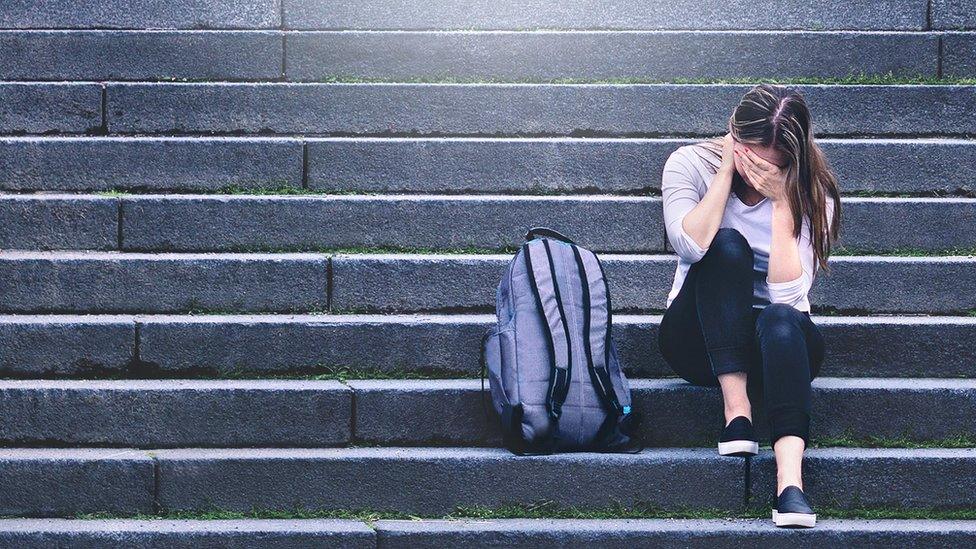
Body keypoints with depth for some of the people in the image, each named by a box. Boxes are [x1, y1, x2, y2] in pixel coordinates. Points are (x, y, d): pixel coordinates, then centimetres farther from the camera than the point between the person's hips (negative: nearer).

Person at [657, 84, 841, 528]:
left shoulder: (812, 196, -7)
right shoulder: (691, 165, -7)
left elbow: (787, 294, -21)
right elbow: (689, 245, -27)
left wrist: (781, 201, -22)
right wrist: (727, 172, -21)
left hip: (777, 342, 0)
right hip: (699, 340, 0)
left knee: (781, 321, -38)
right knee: (728, 246, -29)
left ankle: (790, 479, -53)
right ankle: (736, 408, -35)